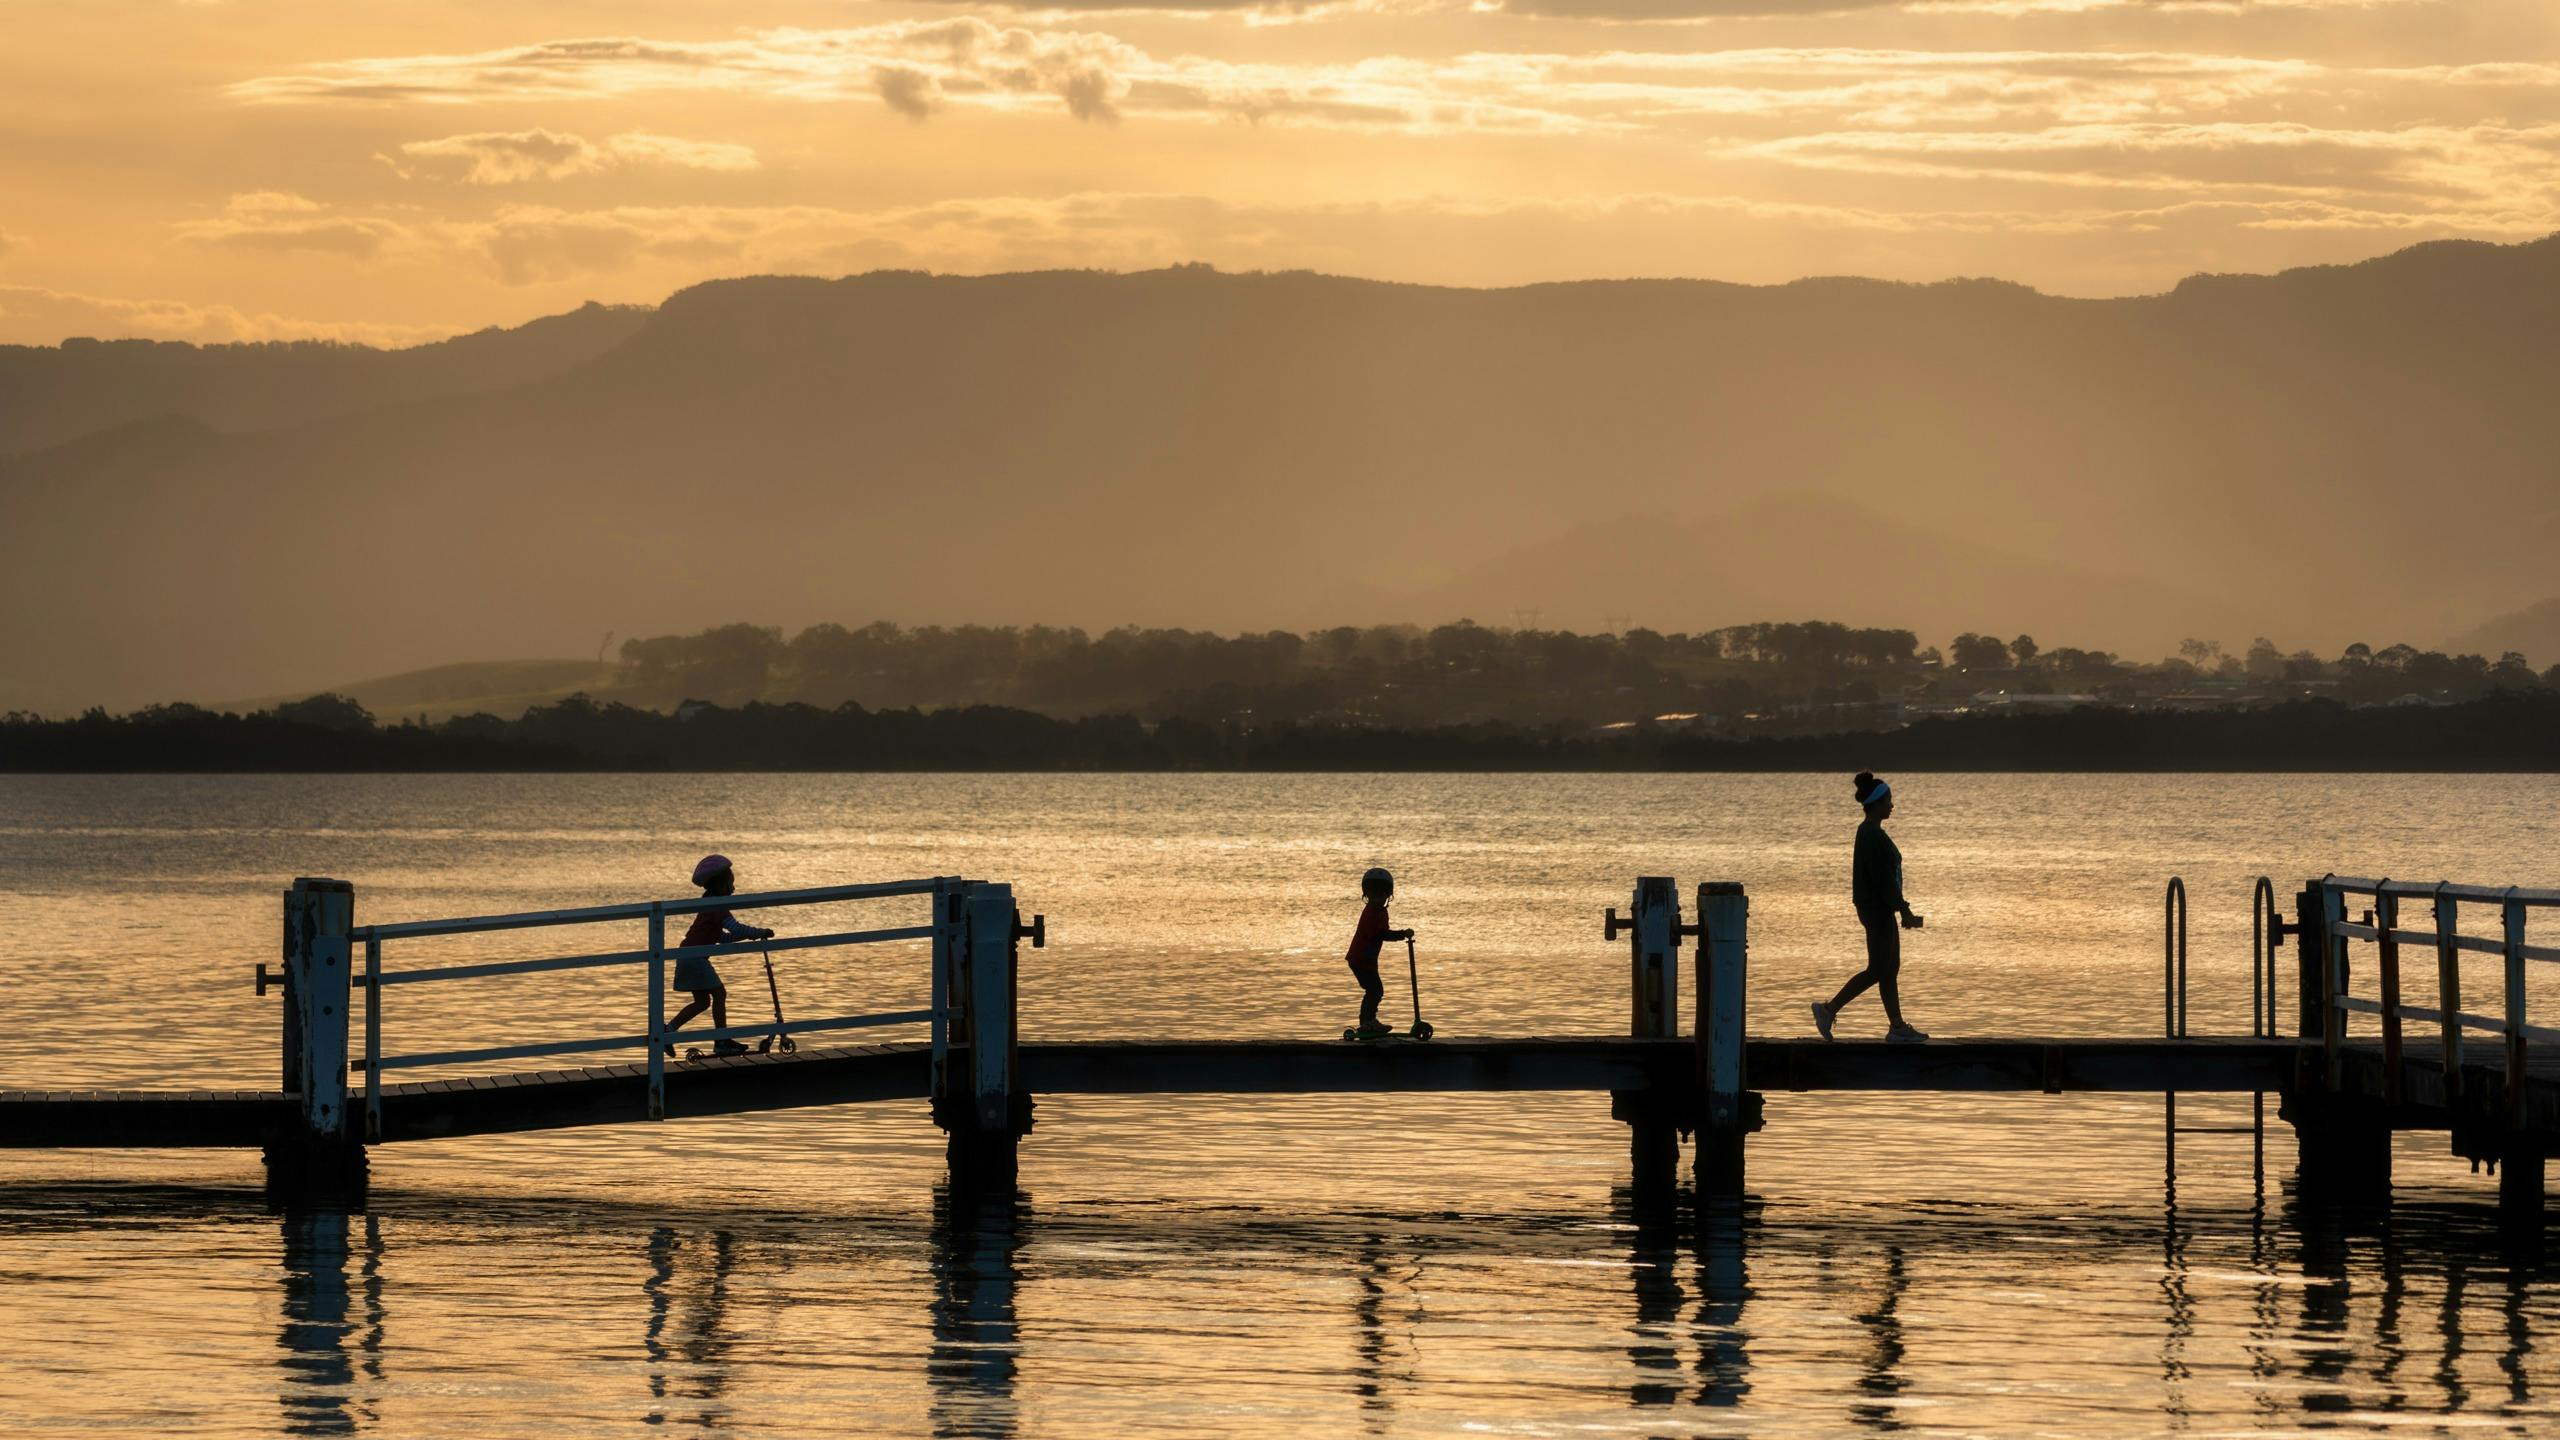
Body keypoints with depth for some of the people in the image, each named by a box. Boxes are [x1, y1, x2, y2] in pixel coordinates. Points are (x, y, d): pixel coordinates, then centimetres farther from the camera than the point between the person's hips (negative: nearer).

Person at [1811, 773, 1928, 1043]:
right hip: (1878, 909, -10)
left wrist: (1903, 909, 22)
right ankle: (1828, 1010, -3)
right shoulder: (1873, 835, -19)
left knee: (1891, 969, 11)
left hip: (1876, 908, 10)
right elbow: (1883, 878, -22)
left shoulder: (1869, 832, 13)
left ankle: (1897, 1027, 13)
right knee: (1878, 970, -6)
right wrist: (1904, 910, -19)